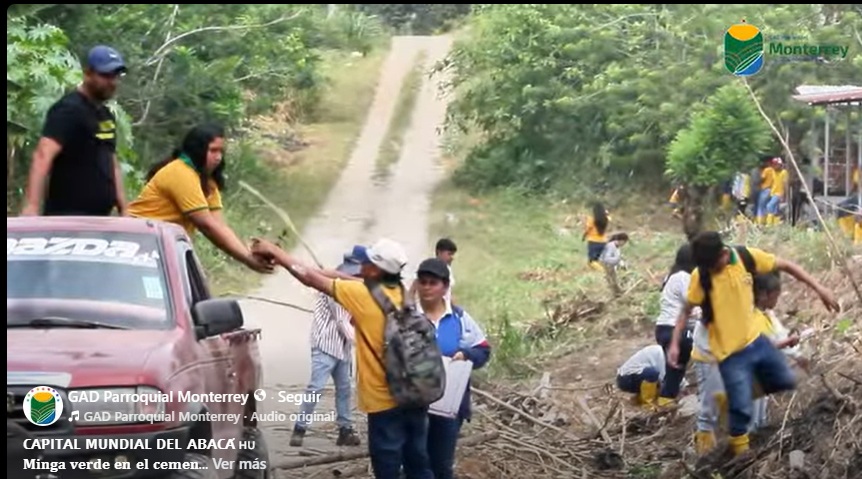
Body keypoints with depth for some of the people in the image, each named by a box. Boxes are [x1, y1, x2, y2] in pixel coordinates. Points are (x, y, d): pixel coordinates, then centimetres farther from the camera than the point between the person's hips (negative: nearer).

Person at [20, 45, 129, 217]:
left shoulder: (107, 115, 17)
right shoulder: (68, 110, -11)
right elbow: (43, 156, -24)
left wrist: (123, 210, 18)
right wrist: (31, 206, -37)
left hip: (100, 220, 9)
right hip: (69, 217, -9)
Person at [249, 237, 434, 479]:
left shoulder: (363, 295, -15)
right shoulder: (399, 292, 5)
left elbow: (311, 279, -8)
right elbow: (340, 277, 13)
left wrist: (275, 252, 3)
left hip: (385, 399, -7)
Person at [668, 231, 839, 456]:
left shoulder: (747, 257, -11)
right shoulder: (700, 276, -17)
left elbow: (787, 266, -1)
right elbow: (686, 311, -6)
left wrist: (819, 288, -5)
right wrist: (675, 343, -14)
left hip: (756, 340, 4)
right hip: (730, 352, -4)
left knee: (788, 387, 13)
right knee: (741, 407, -7)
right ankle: (741, 452, 16)